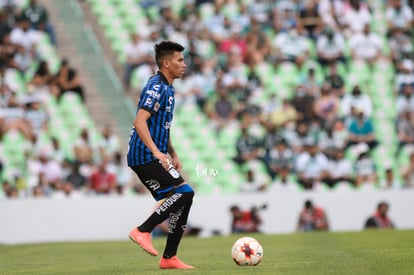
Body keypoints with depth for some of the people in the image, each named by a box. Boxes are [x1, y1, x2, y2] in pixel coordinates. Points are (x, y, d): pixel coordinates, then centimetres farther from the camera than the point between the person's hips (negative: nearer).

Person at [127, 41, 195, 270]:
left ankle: (169, 258, 9)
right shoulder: (156, 87, -13)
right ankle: (142, 231, -14)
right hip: (145, 157, -10)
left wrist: (173, 155, 26)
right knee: (184, 192, -18)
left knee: (183, 199, 6)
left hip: (153, 158, 10)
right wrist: (156, 152, -33)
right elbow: (140, 122, -24)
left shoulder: (167, 88, 19)